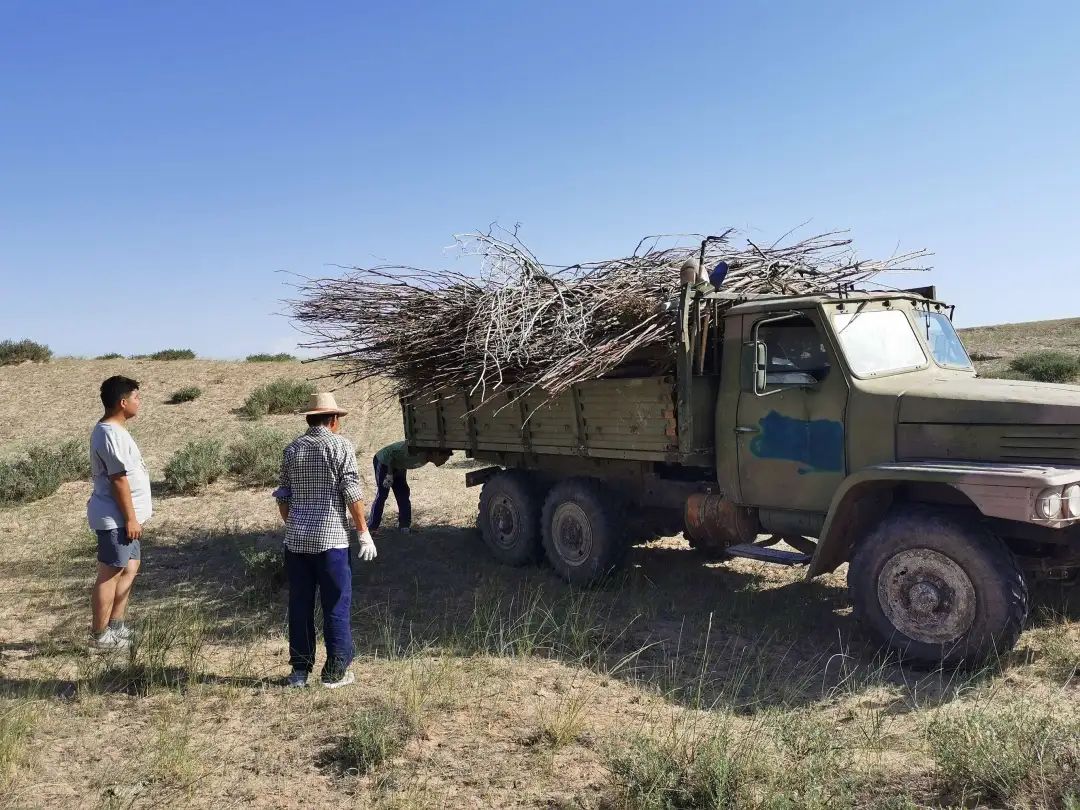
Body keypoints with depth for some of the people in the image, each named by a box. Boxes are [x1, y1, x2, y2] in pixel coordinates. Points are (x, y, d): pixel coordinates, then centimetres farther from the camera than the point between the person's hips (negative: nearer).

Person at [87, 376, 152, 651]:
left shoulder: (112, 430, 12)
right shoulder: (111, 434, -20)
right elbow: (118, 480, -22)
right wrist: (130, 518, -19)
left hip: (122, 516, 11)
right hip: (116, 518, -11)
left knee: (130, 568, 17)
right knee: (110, 574, -1)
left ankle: (115, 626, 26)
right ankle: (100, 635, 9)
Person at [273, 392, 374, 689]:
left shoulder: (292, 450, 10)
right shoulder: (341, 446, -5)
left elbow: (283, 497, 13)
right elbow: (352, 493, -10)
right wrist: (364, 532, -4)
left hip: (296, 539, 5)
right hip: (331, 540, -5)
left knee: (299, 606, 12)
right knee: (337, 605, 4)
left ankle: (299, 670, 18)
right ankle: (335, 672, 8)